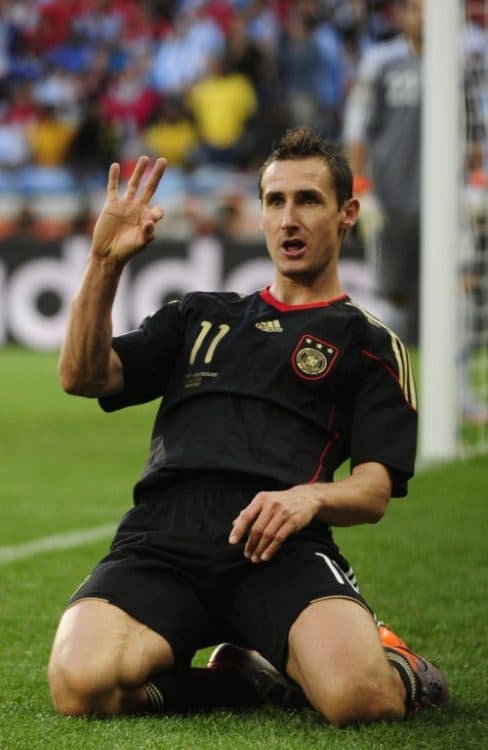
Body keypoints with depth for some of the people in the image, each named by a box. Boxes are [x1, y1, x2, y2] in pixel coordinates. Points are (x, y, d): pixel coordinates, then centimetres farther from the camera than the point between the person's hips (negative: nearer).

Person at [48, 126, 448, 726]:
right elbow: (83, 376, 18)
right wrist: (104, 263, 5)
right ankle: (251, 679, -3)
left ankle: (399, 672, 5)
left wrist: (311, 497, -15)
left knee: (356, 695, -34)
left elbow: (374, 491, 8)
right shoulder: (200, 317, 30)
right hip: (161, 538, 3)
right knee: (81, 683, -30)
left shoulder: (369, 344, 20)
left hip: (279, 546, -3)